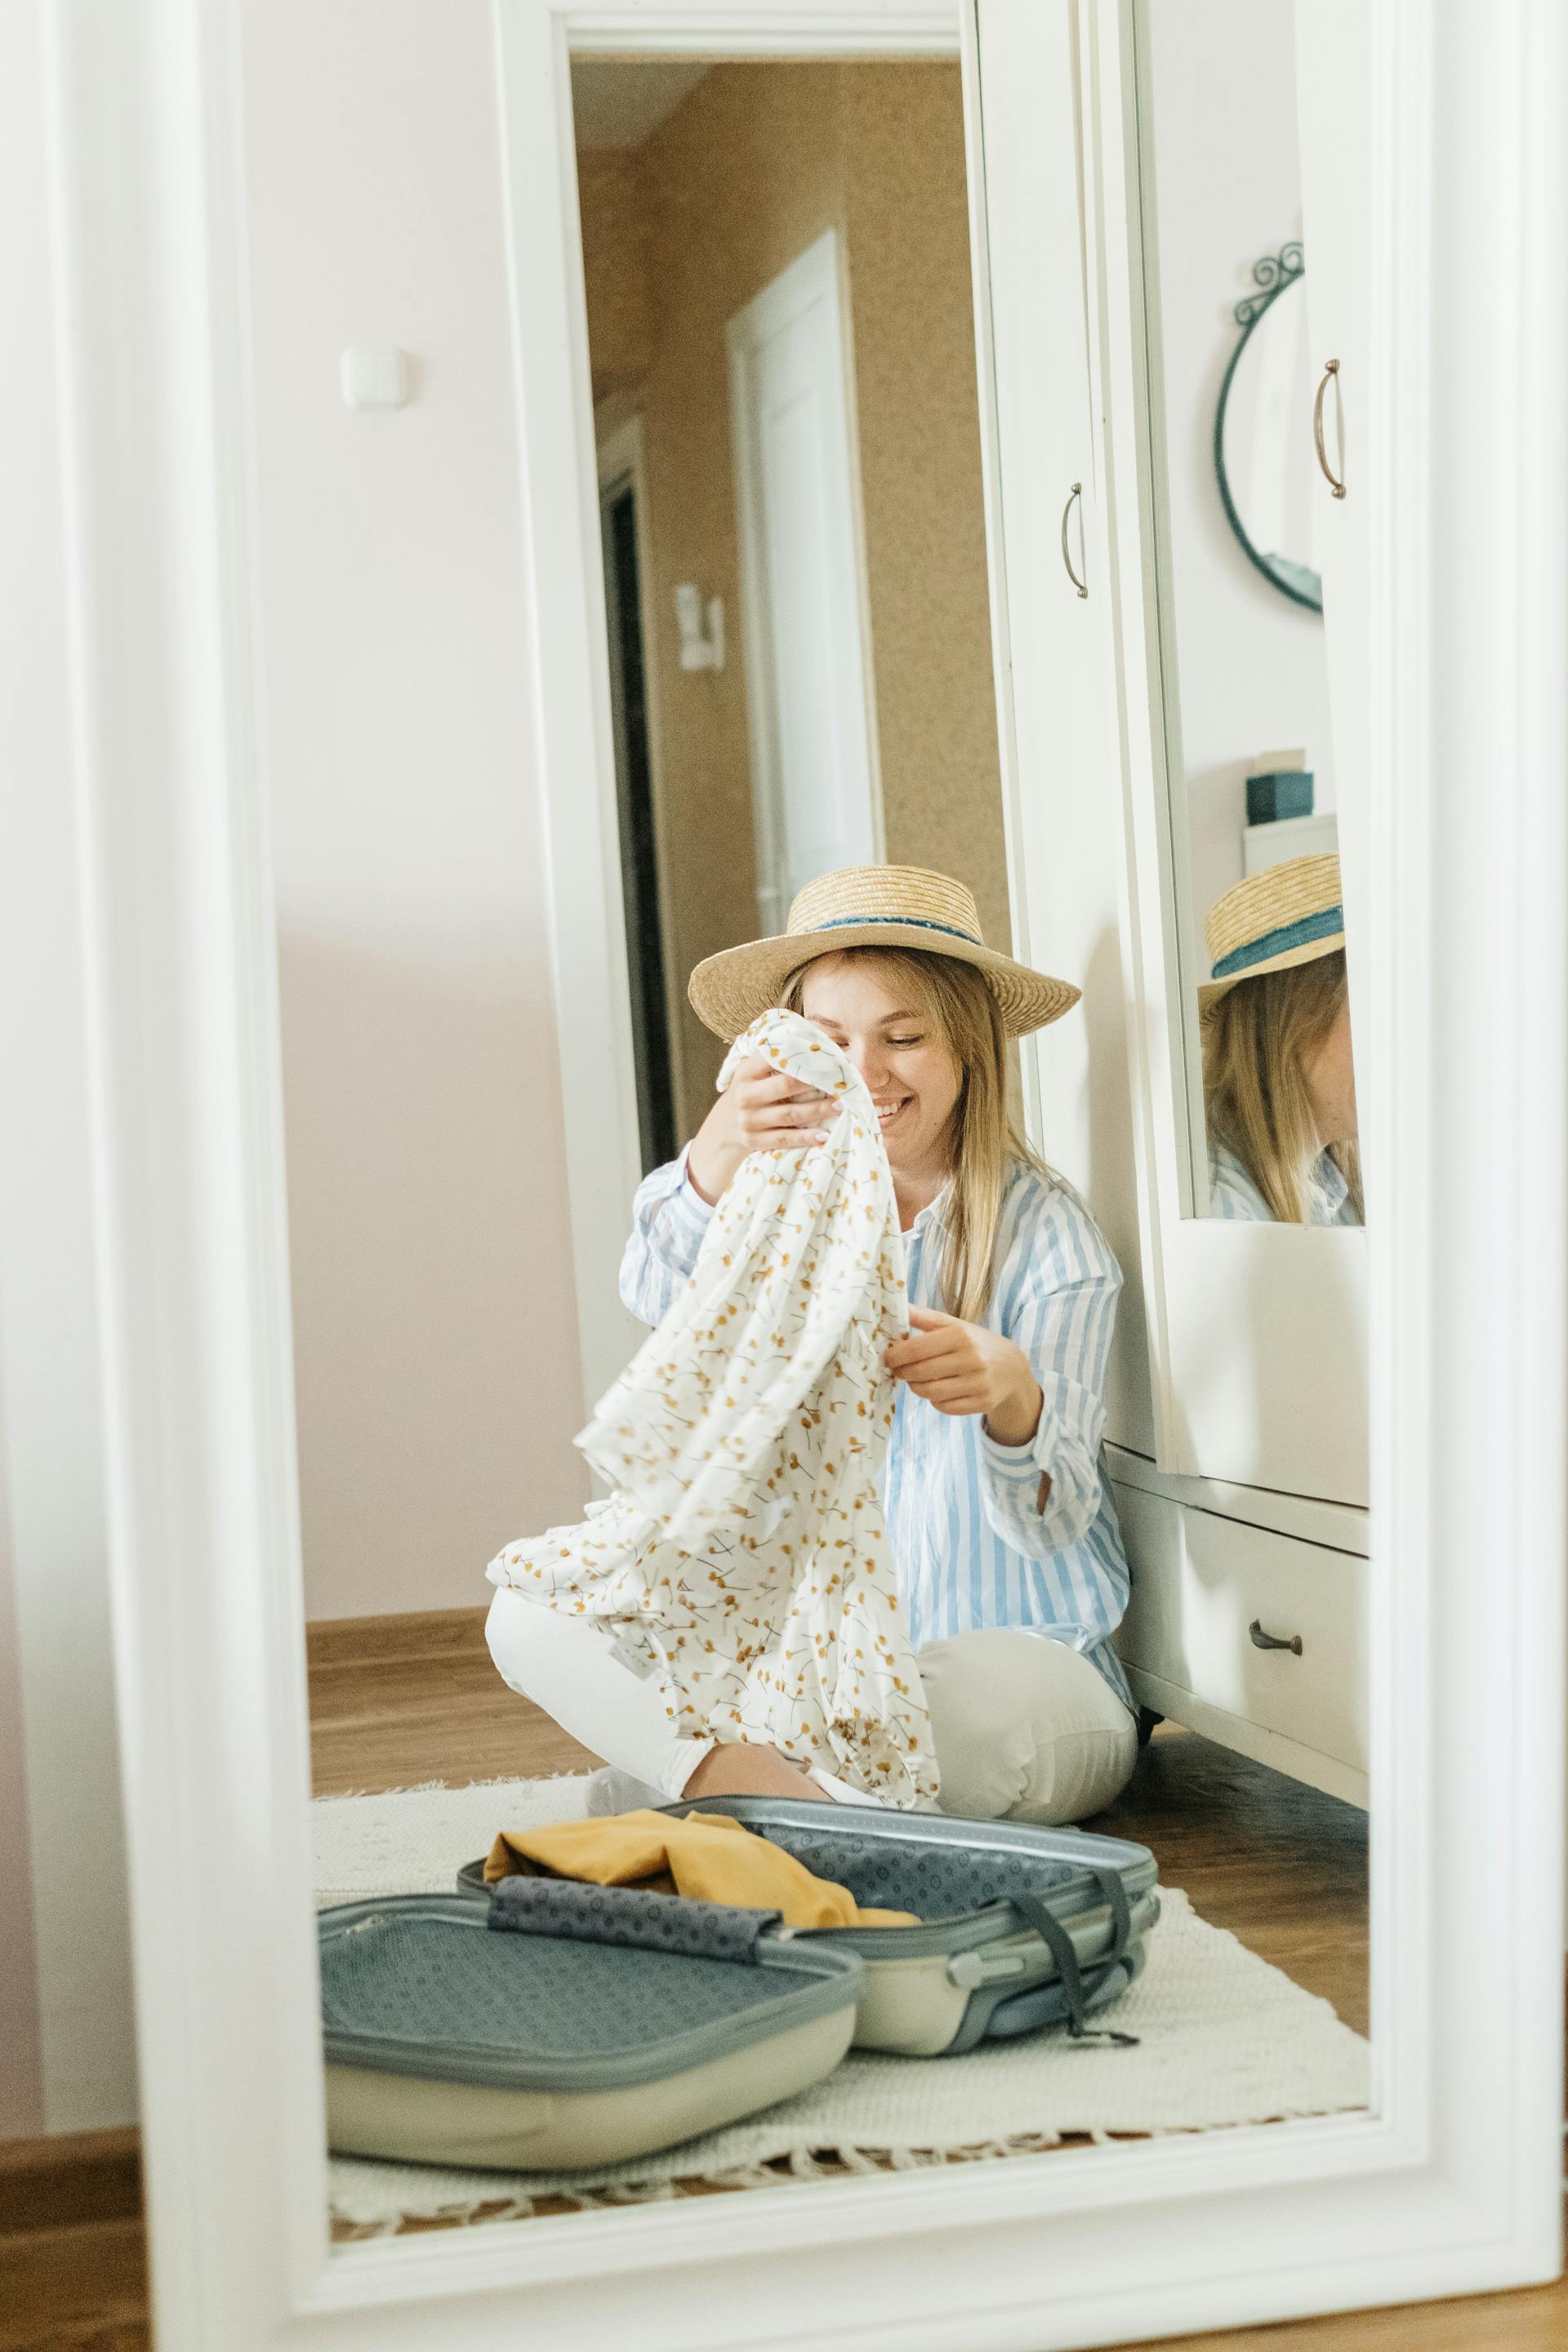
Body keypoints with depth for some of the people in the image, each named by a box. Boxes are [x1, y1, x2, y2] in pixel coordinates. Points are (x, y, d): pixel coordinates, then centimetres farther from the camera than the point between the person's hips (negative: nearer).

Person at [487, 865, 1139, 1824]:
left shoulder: (1046, 1231, -5)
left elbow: (1056, 1519, -15)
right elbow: (661, 1296, -20)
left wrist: (1011, 1396, -40)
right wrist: (713, 1170, -44)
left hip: (1018, 1666, -4)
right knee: (535, 1613, -14)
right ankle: (800, 1792, -26)